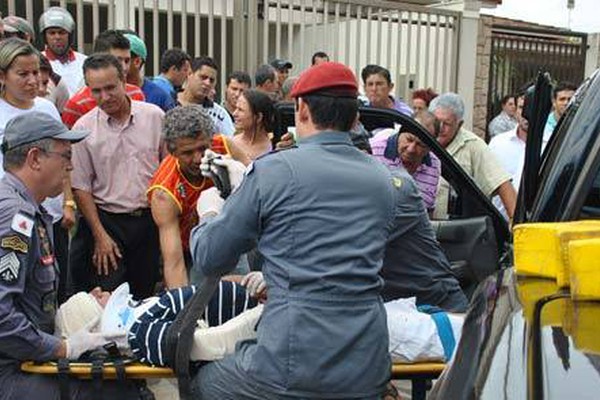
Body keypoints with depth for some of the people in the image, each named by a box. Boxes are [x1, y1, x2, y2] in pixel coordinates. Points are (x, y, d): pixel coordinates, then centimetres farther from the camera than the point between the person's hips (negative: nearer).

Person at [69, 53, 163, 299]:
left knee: (144, 296, 12)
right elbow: (81, 188, -3)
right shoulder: (83, 128, -6)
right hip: (107, 221, -2)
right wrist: (100, 236, -8)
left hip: (150, 218, 2)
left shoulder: (154, 116, -2)